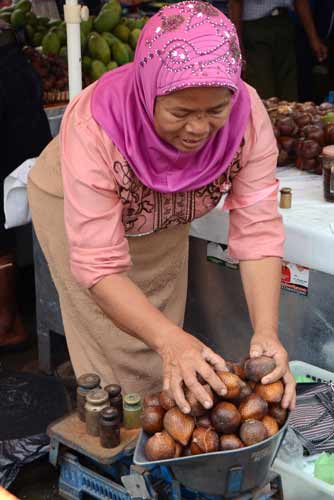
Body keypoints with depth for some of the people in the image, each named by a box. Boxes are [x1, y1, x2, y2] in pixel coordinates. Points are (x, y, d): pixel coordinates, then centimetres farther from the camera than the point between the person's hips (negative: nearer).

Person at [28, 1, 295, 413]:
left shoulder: (248, 116, -33)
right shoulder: (96, 128, -42)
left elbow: (257, 230, -30)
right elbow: (99, 265, -41)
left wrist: (266, 332, -44)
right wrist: (171, 340, -54)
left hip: (165, 218, 4)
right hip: (74, 206, -3)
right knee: (112, 348, 0)